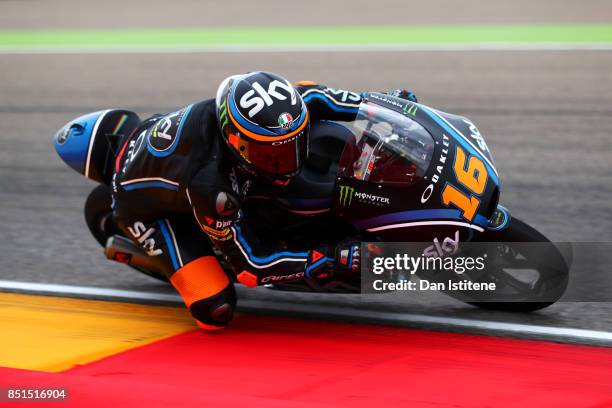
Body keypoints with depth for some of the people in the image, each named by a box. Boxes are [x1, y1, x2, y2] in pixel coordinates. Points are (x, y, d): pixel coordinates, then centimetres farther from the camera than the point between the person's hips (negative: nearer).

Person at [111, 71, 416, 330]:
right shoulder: (209, 186, -45)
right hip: (147, 205, -6)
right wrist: (337, 259, -39)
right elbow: (250, 265, -33)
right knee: (216, 311, -16)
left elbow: (307, 94, -5)